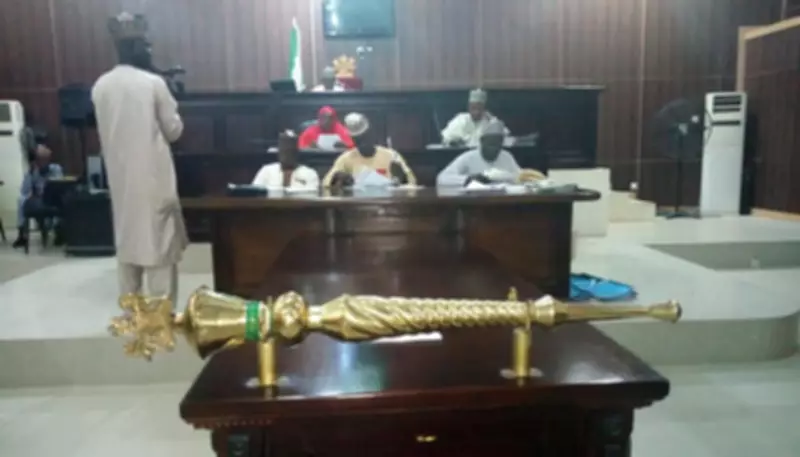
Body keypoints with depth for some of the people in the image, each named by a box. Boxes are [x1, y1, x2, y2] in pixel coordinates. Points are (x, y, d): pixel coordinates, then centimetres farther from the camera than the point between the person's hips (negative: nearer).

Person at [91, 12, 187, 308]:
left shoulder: (100, 86, 4)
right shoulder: (153, 83, -12)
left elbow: (107, 130, 13)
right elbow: (174, 131, -5)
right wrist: (171, 109, 11)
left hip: (120, 177, 5)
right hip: (153, 177, -5)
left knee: (127, 240, 15)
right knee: (159, 241, 3)